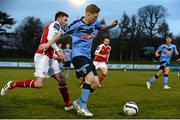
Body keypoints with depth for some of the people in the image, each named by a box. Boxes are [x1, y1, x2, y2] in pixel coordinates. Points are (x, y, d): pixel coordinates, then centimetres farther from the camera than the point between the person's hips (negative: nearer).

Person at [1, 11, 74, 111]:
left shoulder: (51, 26, 25)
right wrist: (58, 51, -25)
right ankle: (12, 84, -5)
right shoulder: (56, 24, -3)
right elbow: (50, 38, -20)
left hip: (48, 58, 11)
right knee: (39, 84, -19)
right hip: (42, 56, -11)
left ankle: (68, 105, 8)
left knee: (62, 80, 5)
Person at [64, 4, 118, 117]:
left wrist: (111, 25, 8)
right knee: (90, 77, -25)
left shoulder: (94, 23, 5)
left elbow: (101, 27, 27)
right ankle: (82, 106, -11)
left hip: (88, 56, 7)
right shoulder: (76, 25, -12)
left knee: (96, 83, 0)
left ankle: (79, 102, 15)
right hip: (78, 55, -7)